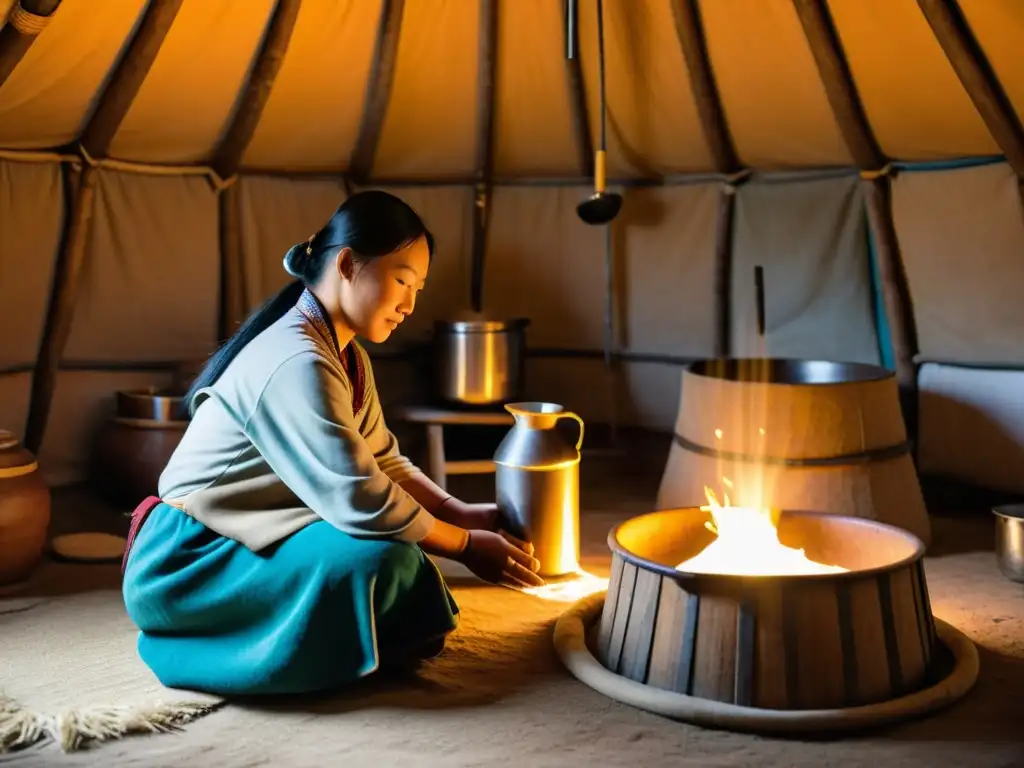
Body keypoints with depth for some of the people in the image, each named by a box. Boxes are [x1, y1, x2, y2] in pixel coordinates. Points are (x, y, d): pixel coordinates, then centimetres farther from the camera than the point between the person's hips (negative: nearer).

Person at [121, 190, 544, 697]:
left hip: (240, 543, 10)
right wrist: (468, 545, -16)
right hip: (186, 567, -10)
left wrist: (461, 514, -5)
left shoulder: (346, 356, 7)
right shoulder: (297, 363, -24)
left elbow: (382, 462, 7)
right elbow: (362, 501, -27)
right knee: (384, 557, -26)